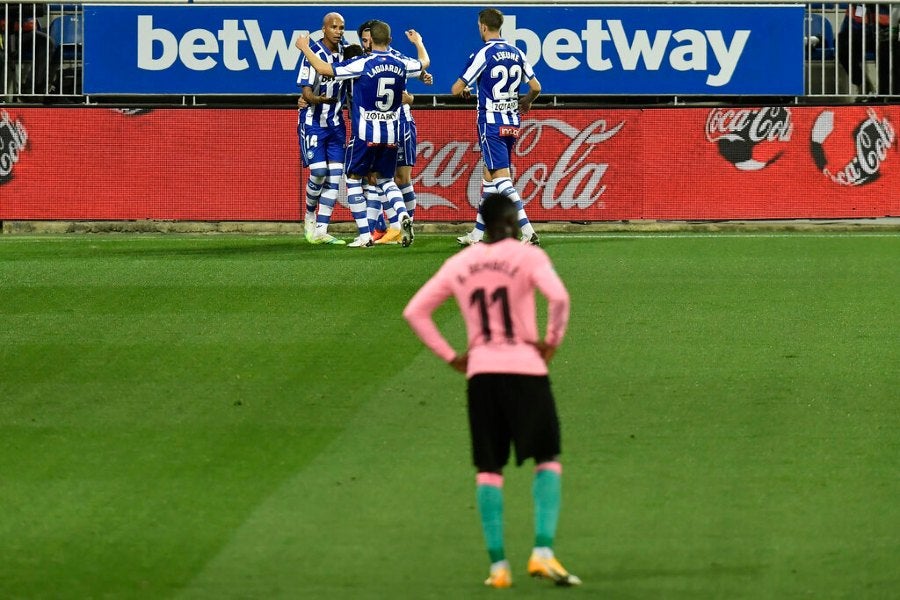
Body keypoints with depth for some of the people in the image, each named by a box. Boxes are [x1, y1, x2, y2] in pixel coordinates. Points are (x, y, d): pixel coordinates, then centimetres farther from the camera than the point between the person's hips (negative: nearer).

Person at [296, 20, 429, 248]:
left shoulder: (362, 64, -12)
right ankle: (403, 215, -9)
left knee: (353, 178, 10)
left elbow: (324, 69, -12)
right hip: (391, 134, 4)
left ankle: (364, 235, 2)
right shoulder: (401, 65, 2)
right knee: (385, 179, 20)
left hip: (365, 134, -4)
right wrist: (418, 42, 45)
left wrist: (304, 48, 3)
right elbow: (424, 63, 25)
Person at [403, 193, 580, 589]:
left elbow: (414, 311, 10)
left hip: (480, 372, 3)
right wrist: (553, 340, -6)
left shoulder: (459, 264, 10)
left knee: (488, 468, 10)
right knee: (548, 458, 7)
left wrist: (449, 356, 12)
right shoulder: (527, 256, -4)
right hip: (525, 367, -3)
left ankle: (497, 565, 5)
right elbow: (558, 297, -21)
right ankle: (542, 552, -8)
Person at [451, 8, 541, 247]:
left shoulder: (483, 55, -11)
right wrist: (526, 101, 29)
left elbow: (456, 89, -8)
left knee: (501, 178, -10)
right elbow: (536, 87, 7)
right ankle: (477, 235, 20)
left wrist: (464, 90, 17)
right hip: (512, 123, 7)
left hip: (491, 123, -7)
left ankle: (528, 232, -21)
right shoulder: (516, 53, 7)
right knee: (489, 177, 15)